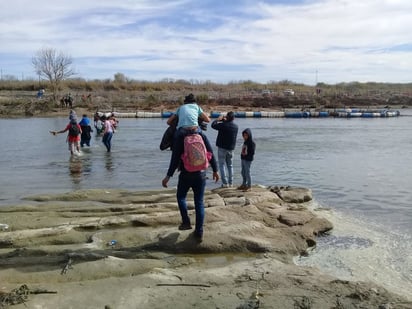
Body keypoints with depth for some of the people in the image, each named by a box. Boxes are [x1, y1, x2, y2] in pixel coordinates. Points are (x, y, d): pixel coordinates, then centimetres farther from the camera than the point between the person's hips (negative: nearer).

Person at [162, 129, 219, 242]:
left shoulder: (180, 139, -8)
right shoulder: (203, 136, -3)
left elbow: (175, 159, -12)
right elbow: (211, 155, -1)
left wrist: (168, 176, -9)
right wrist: (215, 170, 10)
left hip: (186, 174, -2)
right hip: (201, 174, 2)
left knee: (181, 197, 23)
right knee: (199, 203, 8)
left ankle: (186, 222, 14)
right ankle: (199, 232, 9)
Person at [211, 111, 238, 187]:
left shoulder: (223, 125, -18)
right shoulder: (236, 126, 2)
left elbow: (213, 125, -4)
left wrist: (218, 119, 8)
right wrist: (225, 121, 17)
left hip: (222, 148, -5)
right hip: (231, 148, 5)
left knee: (222, 165, 1)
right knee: (230, 165, 15)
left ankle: (225, 183, -5)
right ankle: (231, 183, 15)